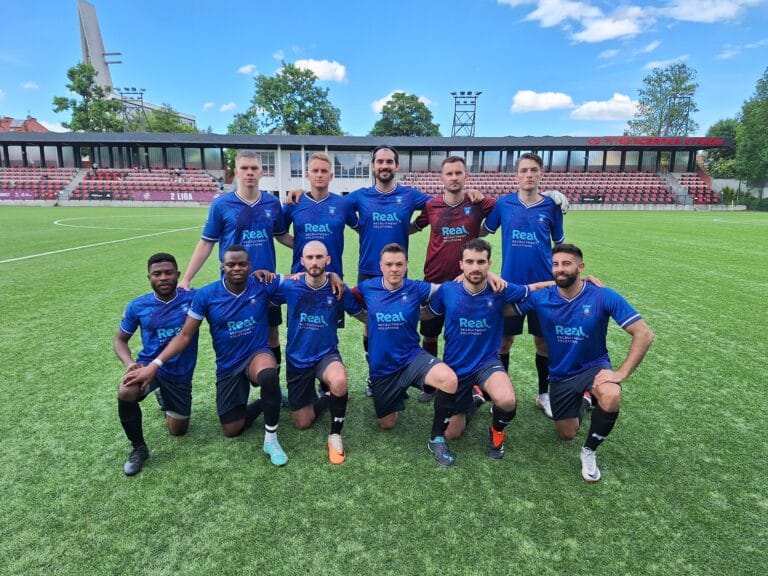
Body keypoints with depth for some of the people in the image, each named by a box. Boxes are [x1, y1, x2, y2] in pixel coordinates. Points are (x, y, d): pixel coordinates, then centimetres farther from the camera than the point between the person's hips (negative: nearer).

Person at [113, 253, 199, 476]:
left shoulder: (193, 297, -12)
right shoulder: (137, 306, -6)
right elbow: (120, 340, 5)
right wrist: (129, 363, -16)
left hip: (180, 373, 0)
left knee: (178, 431, 12)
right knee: (126, 393, -35)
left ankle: (166, 401, 47)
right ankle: (139, 448, -8)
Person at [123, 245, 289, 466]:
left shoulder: (262, 285, -12)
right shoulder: (206, 295, -12)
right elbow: (185, 336, -8)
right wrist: (154, 365, -17)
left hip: (257, 354, -2)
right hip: (228, 366, 2)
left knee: (268, 375, -40)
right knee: (231, 430, 5)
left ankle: (271, 439, -17)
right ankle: (265, 403, 35)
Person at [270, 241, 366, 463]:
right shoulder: (290, 287, -11)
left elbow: (362, 316, -1)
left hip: (327, 355, -1)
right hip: (297, 359, 2)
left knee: (339, 381, -38)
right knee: (302, 424, 8)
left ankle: (335, 436, -12)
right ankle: (323, 399, 40)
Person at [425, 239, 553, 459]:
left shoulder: (500, 290, -12)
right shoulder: (447, 290, -11)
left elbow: (533, 288, 1)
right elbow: (427, 315, 9)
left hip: (487, 362, -1)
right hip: (454, 366, 1)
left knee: (507, 401, -35)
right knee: (450, 434, 7)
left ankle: (497, 431, 3)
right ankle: (469, 403, 41)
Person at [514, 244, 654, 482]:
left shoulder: (603, 297, -19)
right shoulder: (541, 298, -12)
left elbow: (644, 334, -20)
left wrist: (621, 373, -28)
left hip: (594, 366, -2)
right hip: (560, 375, 3)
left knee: (611, 398, -37)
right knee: (567, 435, 11)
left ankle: (589, 451, -9)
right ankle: (580, 403, 45)